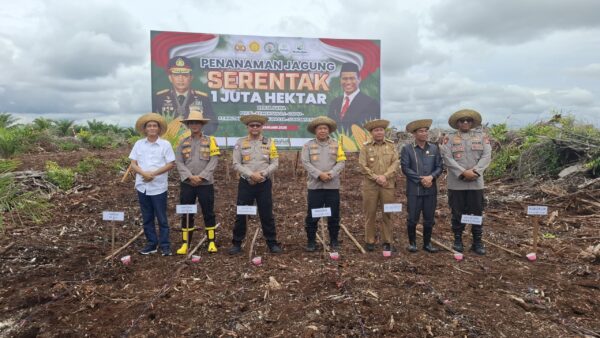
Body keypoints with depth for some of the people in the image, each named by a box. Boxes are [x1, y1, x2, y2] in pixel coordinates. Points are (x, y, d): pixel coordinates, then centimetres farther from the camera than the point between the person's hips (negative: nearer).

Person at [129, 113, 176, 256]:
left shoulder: (165, 144, -3)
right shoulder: (138, 144, 6)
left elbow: (170, 164, -6)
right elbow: (133, 164, 3)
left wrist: (154, 173, -16)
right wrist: (143, 173, -16)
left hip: (159, 187, -3)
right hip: (142, 186, 3)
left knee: (162, 218, 2)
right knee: (147, 218, 11)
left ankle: (165, 245, 11)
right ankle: (151, 244, 22)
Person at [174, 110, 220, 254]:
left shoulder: (210, 141, 3)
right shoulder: (183, 143, 8)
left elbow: (214, 161, -6)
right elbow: (179, 163, 0)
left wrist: (201, 177, -14)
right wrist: (190, 176, -14)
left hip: (206, 183, -2)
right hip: (187, 184, 2)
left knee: (208, 213, 5)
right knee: (186, 214, 7)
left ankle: (211, 242, 16)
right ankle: (185, 243, 16)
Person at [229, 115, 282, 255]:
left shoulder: (269, 142, 4)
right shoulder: (240, 142, 2)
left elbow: (275, 163, 0)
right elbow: (236, 164, -4)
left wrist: (262, 173, -15)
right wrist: (251, 174, -16)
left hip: (264, 184, 0)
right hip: (245, 183, 0)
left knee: (267, 214, 6)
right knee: (241, 214, 5)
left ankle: (272, 242, 18)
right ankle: (237, 243, 18)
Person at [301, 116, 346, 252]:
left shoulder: (336, 145, 8)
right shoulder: (308, 145, 4)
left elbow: (341, 162, 0)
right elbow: (305, 163, -6)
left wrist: (330, 174, -15)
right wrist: (319, 174, -17)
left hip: (333, 186, 1)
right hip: (315, 186, -1)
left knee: (334, 215, 7)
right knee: (312, 216, 2)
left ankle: (334, 241, 20)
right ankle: (311, 241, 14)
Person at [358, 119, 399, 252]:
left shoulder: (391, 145, 8)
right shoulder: (365, 147, 4)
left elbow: (395, 163, -1)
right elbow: (362, 166, -3)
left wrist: (385, 176, -14)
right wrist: (376, 177, -11)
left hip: (388, 185, 1)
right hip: (370, 185, -1)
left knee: (387, 214, 5)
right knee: (370, 214, 4)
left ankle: (387, 241, 16)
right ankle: (370, 241, 15)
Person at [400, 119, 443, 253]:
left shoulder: (434, 148, 8)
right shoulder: (407, 148, -2)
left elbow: (440, 166, 5)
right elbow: (405, 168, -8)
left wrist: (431, 177, -14)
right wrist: (420, 179, -14)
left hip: (431, 189, 3)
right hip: (414, 190, -3)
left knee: (429, 219, 9)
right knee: (412, 218, 3)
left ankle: (427, 243, 24)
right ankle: (412, 242, 20)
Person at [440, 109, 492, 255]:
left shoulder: (481, 136, 8)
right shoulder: (450, 138, 2)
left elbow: (487, 156, -1)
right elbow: (447, 158, -9)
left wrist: (475, 171, -15)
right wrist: (463, 173, -16)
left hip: (476, 182, 2)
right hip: (456, 183, -1)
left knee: (477, 213, 6)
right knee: (457, 213, 7)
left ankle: (477, 242, 17)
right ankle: (458, 240, 20)